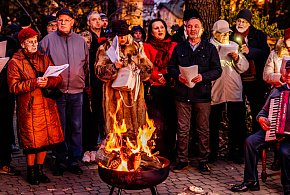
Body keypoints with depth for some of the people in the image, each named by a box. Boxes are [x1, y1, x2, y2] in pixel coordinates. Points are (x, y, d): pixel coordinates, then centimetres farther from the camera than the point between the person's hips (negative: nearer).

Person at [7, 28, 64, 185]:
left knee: (45, 138, 7)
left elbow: (58, 78, 6)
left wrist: (47, 82, -15)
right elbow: (13, 87, -11)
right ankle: (31, 172, 16)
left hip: (47, 105, 4)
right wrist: (34, 83, -19)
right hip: (28, 108, -4)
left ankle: (40, 170, 22)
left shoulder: (43, 58, 12)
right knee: (31, 141, -1)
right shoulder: (15, 62, -2)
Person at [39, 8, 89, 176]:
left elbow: (86, 65, 17)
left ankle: (74, 160, 16)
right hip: (57, 91, -2)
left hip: (76, 91, 2)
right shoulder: (48, 40, 2)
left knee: (76, 127, 6)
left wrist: (84, 83, 12)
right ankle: (60, 161, 15)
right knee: (59, 127, 4)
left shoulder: (81, 41, 10)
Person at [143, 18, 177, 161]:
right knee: (157, 123, -5)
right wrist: (159, 77, -14)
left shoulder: (174, 46, 13)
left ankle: (170, 153, 14)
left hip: (171, 88, 2)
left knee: (171, 121, 3)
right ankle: (158, 154, 1)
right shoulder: (147, 46, 8)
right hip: (155, 89, -2)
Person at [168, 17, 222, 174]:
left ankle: (203, 161, 15)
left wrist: (203, 77, -15)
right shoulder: (179, 48, 12)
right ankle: (182, 160, 13)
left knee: (203, 130, 5)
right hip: (182, 94, 1)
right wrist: (178, 75, -9)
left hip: (202, 95, -1)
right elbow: (171, 67, 12)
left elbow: (217, 70, 2)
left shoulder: (210, 48, 6)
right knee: (182, 129, 3)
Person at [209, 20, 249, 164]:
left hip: (234, 91, 3)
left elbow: (244, 67, 11)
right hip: (214, 92, -3)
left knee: (236, 124, 4)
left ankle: (234, 152, 16)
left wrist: (238, 58, -6)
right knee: (214, 124, 5)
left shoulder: (234, 46, 15)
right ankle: (213, 152, 17)